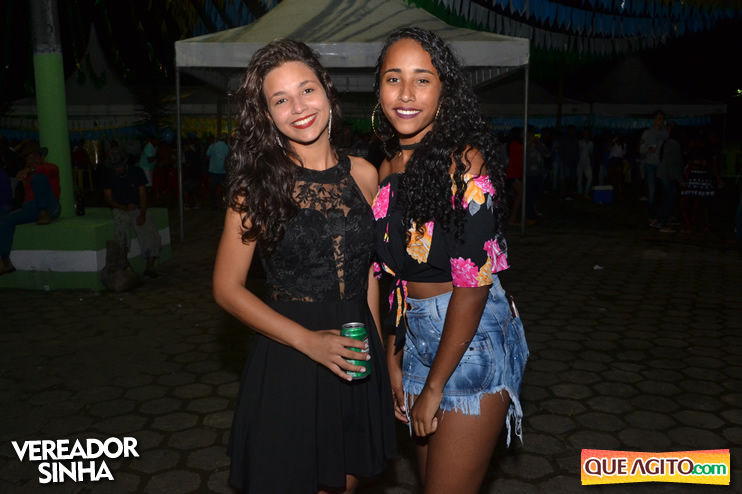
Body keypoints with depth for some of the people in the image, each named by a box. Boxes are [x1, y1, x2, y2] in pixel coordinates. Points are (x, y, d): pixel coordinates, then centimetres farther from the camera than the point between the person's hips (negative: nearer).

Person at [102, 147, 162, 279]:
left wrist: (142, 215, -15)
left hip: (138, 208, 1)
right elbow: (108, 199, 1)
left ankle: (150, 267, -15)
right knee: (122, 222, -35)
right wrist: (125, 207, -16)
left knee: (151, 233, -22)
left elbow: (143, 195, -2)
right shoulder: (109, 177, 3)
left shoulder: (137, 172, 2)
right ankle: (124, 264, -31)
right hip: (120, 209, -1)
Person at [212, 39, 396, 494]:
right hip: (288, 360, -3)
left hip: (357, 357, 4)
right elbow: (228, 289, -8)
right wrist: (308, 341, -16)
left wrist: (377, 347, 8)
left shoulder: (362, 174, 1)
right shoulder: (258, 184, -9)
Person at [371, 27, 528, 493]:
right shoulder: (390, 167, 6)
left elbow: (473, 283, -19)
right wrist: (393, 359, 9)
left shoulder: (464, 162, -16)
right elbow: (395, 274, 10)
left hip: (472, 344, -7)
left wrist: (434, 386, -13)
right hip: (418, 338, 7)